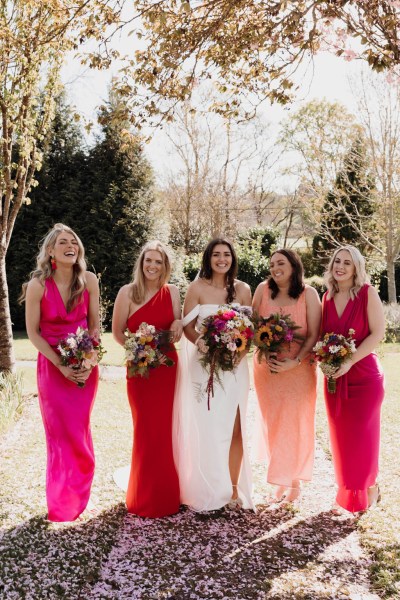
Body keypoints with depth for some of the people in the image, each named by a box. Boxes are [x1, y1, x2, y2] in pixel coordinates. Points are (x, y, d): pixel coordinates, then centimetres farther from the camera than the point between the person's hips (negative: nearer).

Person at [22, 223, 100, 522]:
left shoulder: (89, 280, -6)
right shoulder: (38, 285, -12)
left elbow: (95, 324, 1)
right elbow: (33, 332, -7)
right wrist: (62, 365, -15)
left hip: (85, 365, 2)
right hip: (52, 366, -2)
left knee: (80, 432, 10)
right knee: (61, 434, 5)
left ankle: (79, 497, 30)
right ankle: (61, 504, 24)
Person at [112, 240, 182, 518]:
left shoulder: (172, 292, 3)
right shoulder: (128, 292, -5)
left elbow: (176, 333, 11)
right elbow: (118, 332, -2)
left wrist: (178, 324, -11)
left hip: (167, 367, 3)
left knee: (164, 429, 9)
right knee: (146, 430, 2)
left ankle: (164, 494, 25)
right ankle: (145, 496, 19)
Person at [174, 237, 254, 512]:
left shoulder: (243, 289, 5)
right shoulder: (198, 288, -3)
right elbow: (188, 327, -4)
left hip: (235, 365, 2)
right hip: (204, 364, -2)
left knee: (235, 427, 2)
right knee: (206, 428, 1)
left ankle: (233, 487, 17)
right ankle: (207, 490, 16)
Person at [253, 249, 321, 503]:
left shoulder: (309, 294, -8)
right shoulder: (263, 290, -1)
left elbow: (314, 335, -9)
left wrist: (295, 362, -18)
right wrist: (262, 353, -11)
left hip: (298, 368, -2)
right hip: (267, 367, 2)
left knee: (296, 424, 4)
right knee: (272, 423, 9)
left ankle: (295, 480, 23)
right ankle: (280, 480, 23)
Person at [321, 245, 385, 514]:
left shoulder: (367, 293, -8)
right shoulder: (328, 297, 7)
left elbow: (378, 333, -12)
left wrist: (350, 362, -20)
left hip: (363, 374, -4)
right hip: (334, 375, 4)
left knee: (361, 433, 2)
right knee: (341, 434, 8)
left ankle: (369, 487, 23)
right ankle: (348, 492, 23)